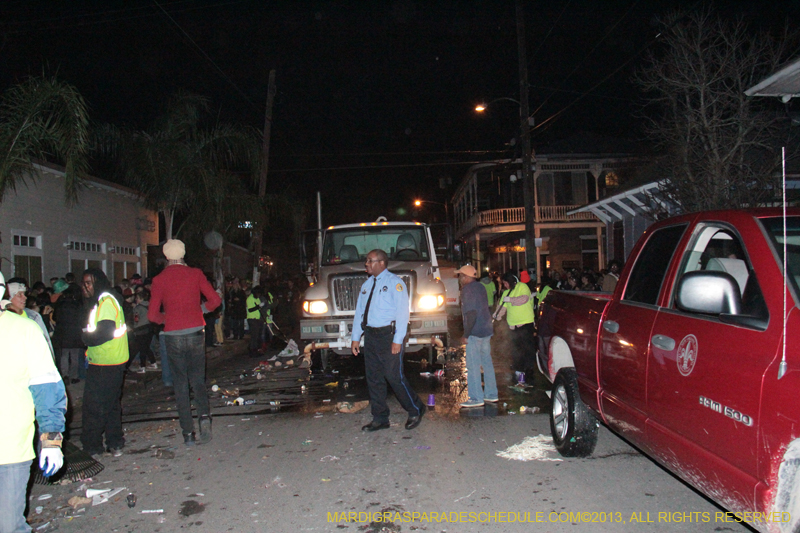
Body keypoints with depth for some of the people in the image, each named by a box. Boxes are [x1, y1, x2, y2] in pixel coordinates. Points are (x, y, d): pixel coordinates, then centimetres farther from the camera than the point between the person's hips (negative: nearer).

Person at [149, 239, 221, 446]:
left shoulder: (159, 280, -2)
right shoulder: (196, 274, 0)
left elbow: (152, 315, -4)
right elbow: (214, 300, -4)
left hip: (173, 336, -1)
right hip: (196, 333, 1)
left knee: (181, 385, 7)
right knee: (198, 380, 13)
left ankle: (188, 433, 7)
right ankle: (204, 415, -10)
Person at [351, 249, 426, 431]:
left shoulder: (394, 283, -7)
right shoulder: (367, 284, 14)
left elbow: (402, 312, -12)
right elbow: (359, 311, 17)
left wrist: (398, 340, -18)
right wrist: (356, 338, 13)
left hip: (389, 335, -7)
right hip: (370, 335, 7)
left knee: (394, 376, -5)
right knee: (373, 378, 10)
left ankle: (416, 410, 16)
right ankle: (380, 419, 21)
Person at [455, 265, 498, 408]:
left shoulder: (467, 289, -14)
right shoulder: (480, 287, 14)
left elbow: (471, 313, -20)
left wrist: (466, 335, -18)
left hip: (475, 333, -9)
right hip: (487, 331, 10)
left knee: (473, 366, -4)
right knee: (487, 363, 15)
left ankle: (476, 398, -1)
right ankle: (491, 394, 22)